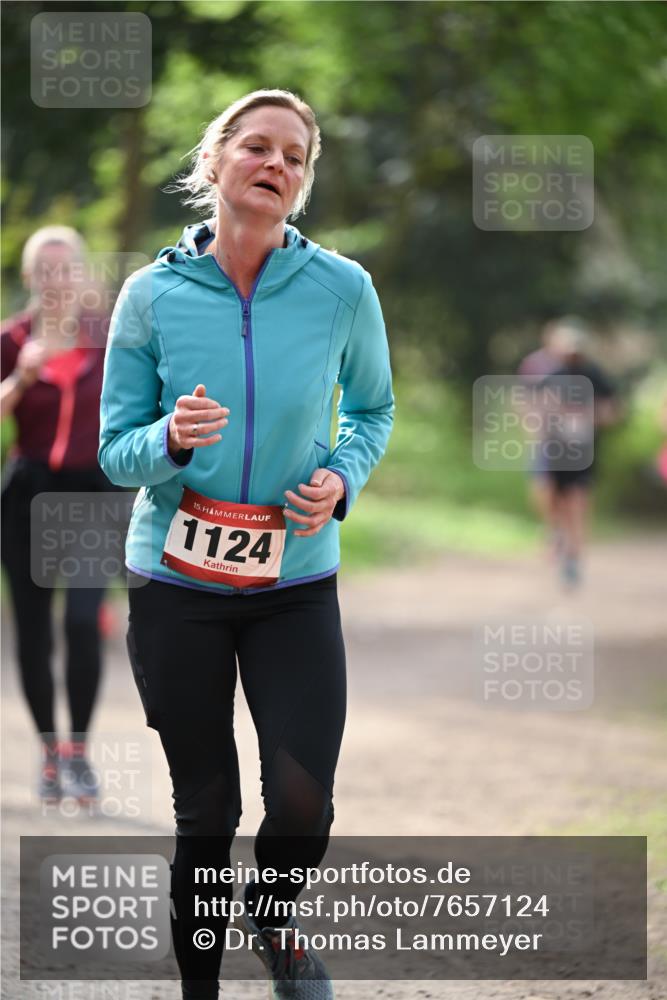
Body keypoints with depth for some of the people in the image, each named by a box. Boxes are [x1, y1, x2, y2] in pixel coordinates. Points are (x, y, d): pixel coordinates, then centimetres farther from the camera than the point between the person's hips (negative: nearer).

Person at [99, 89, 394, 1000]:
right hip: (175, 584, 0)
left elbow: (373, 410, 12)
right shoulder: (154, 293, -6)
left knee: (303, 805, -8)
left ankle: (274, 918, 27)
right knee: (205, 811, 4)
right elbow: (115, 451, -2)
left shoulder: (342, 289, -5)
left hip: (296, 582, 1)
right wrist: (170, 439, -24)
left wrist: (343, 478, -8)